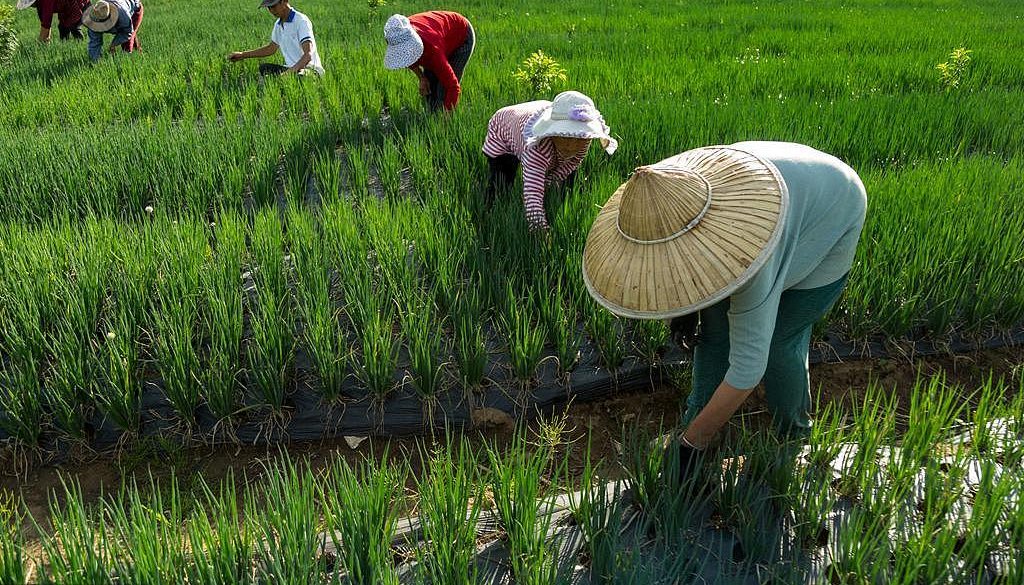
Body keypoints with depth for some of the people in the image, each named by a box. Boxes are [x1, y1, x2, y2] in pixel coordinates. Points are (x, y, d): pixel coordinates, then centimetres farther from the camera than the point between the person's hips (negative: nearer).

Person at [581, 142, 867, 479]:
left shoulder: (741, 248, -45)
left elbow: (747, 365, -39)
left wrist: (691, 444, -32)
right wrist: (681, 308, -6)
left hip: (828, 218, -6)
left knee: (778, 341, -7)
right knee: (715, 324, -1)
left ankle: (793, 435, 20)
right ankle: (698, 417, 18)